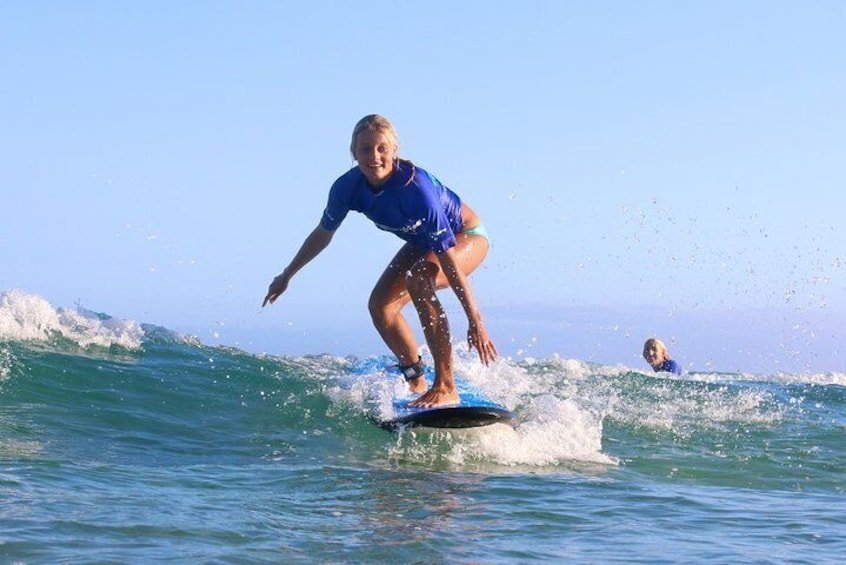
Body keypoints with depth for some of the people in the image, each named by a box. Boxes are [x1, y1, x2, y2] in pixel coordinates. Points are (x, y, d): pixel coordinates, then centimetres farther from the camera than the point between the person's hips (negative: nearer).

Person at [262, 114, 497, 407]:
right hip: (422, 242, 7)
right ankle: (417, 383, 14)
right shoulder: (348, 187, -20)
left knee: (418, 278, -33)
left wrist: (475, 320, -40)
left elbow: (448, 258, -39)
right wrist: (286, 276, 10)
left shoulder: (415, 188, -38)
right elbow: (322, 235, 0)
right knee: (380, 305, -5)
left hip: (466, 237, -7)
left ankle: (446, 387, -32)